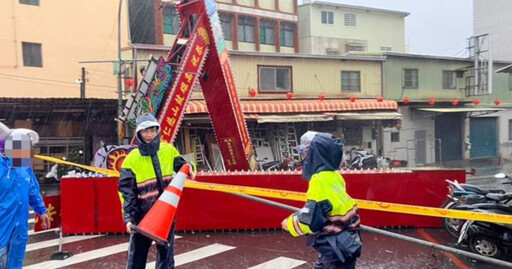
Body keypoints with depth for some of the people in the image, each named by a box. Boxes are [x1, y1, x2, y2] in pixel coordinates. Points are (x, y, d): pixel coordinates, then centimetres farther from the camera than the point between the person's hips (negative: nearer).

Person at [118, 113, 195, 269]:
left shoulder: (169, 150, -1)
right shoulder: (132, 159, -9)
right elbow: (126, 191, -11)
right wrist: (128, 217, -19)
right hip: (142, 214, -2)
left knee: (166, 254, 14)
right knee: (137, 256, 11)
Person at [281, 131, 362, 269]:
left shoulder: (321, 181, -24)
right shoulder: (333, 176, 3)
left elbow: (309, 220, -24)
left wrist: (289, 223, -6)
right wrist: (298, 215, 8)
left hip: (337, 249, -9)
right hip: (338, 244, 9)